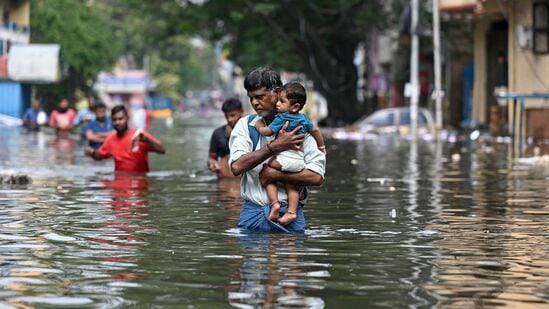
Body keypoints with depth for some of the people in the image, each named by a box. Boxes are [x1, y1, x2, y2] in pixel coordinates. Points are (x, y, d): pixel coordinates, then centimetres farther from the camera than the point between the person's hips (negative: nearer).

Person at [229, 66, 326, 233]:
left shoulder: (299, 127, 4)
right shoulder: (245, 125, 9)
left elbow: (316, 176, -6)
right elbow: (237, 166, -8)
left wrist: (275, 175, -11)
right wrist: (275, 147, -12)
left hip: (289, 214, -1)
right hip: (253, 213, 1)